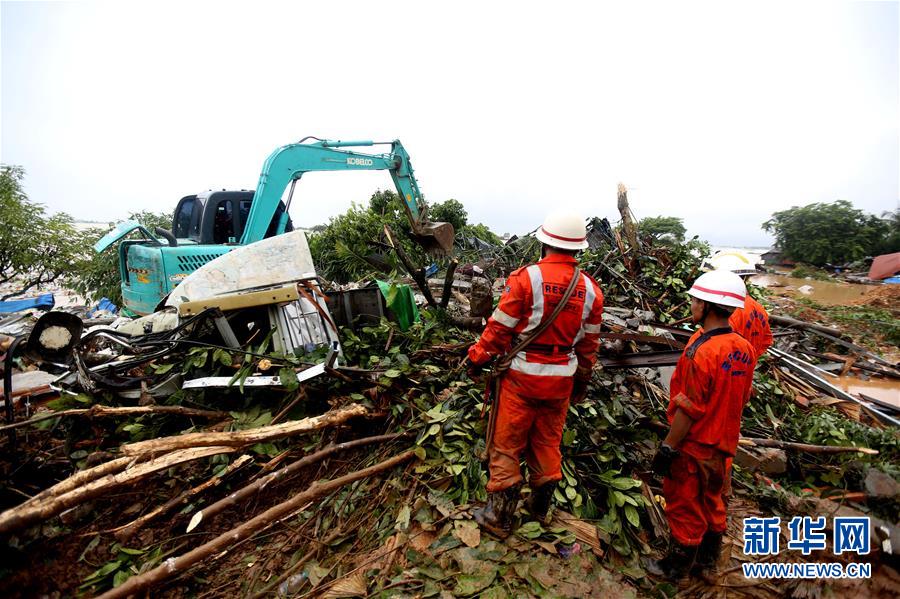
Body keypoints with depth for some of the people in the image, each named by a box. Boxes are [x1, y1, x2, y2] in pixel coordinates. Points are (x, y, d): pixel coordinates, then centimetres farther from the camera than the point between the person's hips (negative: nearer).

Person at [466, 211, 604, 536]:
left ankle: (499, 517, 22)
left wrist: (477, 359, 1)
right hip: (561, 380, 5)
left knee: (506, 444, 9)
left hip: (522, 375, -5)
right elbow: (589, 344, 7)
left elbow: (499, 329, -13)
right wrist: (582, 379, 20)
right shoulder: (590, 289, -1)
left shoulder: (525, 278, -16)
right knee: (548, 442, 21)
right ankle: (541, 506, 39)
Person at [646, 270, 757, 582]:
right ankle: (707, 561, 42)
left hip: (693, 449, -7)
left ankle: (677, 566, 31)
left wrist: (667, 448, -15)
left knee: (685, 508, 11)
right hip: (723, 446, 7)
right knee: (713, 504, 23)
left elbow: (688, 410, -24)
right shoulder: (744, 349, -4)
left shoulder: (700, 352, -28)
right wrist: (725, 432, 19)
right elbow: (741, 398, 7)